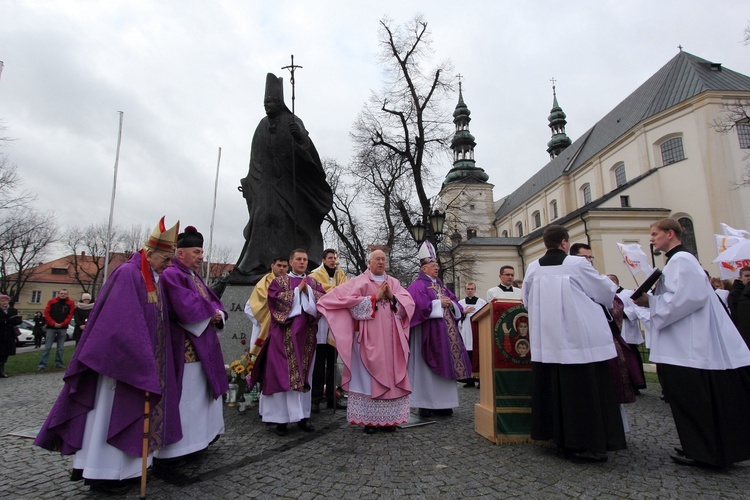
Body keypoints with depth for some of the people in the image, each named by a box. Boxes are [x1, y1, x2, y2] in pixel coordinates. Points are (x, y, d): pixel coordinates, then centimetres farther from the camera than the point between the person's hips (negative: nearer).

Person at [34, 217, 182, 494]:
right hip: (123, 360, -9)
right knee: (112, 413, 4)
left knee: (133, 412, 16)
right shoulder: (127, 274, -17)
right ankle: (101, 472, 18)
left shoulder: (155, 277, 8)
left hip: (144, 360, 9)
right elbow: (122, 323, -22)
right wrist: (140, 363, -21)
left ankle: (122, 467, 28)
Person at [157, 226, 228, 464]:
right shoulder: (171, 275, -13)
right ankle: (169, 450, 8)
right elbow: (187, 309, -25)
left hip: (202, 345, 10)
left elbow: (214, 302, 13)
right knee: (183, 396, -4)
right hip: (185, 347, -10)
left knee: (203, 391, 16)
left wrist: (218, 315, -9)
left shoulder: (195, 275, 16)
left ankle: (198, 437, 28)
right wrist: (211, 311, -9)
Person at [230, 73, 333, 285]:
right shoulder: (262, 126, 16)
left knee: (290, 221, -8)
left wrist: (300, 135, -35)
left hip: (288, 182, -4)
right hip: (266, 183, 4)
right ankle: (259, 266, -6)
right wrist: (248, 182, 14)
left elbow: (307, 148, -14)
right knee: (263, 220, -6)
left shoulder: (293, 122, 1)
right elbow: (256, 158, 17)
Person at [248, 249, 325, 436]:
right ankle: (281, 418, 5)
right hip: (285, 334, -3)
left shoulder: (313, 283, 15)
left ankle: (302, 416, 16)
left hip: (306, 334, 4)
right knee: (283, 374, -3)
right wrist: (297, 290, -11)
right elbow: (275, 299, -12)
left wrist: (308, 290, -10)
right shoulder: (279, 281, 5)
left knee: (304, 374, 7)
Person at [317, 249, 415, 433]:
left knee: (390, 375, 6)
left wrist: (392, 297, -11)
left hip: (391, 338, 4)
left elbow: (409, 302, 5)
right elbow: (351, 301, -14)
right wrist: (375, 297, -14)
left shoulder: (394, 282, 13)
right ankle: (369, 419, 10)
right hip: (369, 338, -4)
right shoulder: (359, 282, 0)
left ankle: (388, 418, 17)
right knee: (369, 375, -1)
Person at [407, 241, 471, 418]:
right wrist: (439, 303, -13)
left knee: (445, 364, 8)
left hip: (445, 332, 8)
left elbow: (455, 303, 18)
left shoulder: (441, 286, 19)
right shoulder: (418, 285, -4)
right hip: (428, 332, -7)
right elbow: (419, 305, -19)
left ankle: (440, 403, 16)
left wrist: (451, 304, -4)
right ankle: (425, 405, 3)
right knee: (426, 367, -5)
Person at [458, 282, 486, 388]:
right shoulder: (460, 303, 14)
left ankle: (481, 378, -1)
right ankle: (470, 380, 5)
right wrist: (464, 312, -4)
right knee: (468, 356, -1)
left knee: (478, 355, -6)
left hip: (478, 332, -2)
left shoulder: (482, 302, 8)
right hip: (466, 333, 2)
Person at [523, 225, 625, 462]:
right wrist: (611, 286, 26)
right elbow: (606, 290, 3)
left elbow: (527, 300, 12)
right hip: (581, 338, -4)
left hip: (548, 340, 4)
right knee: (586, 393, 5)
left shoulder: (533, 269, 1)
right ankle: (588, 445, 11)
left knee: (555, 389, 11)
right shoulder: (578, 264, -9)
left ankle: (564, 442, 21)